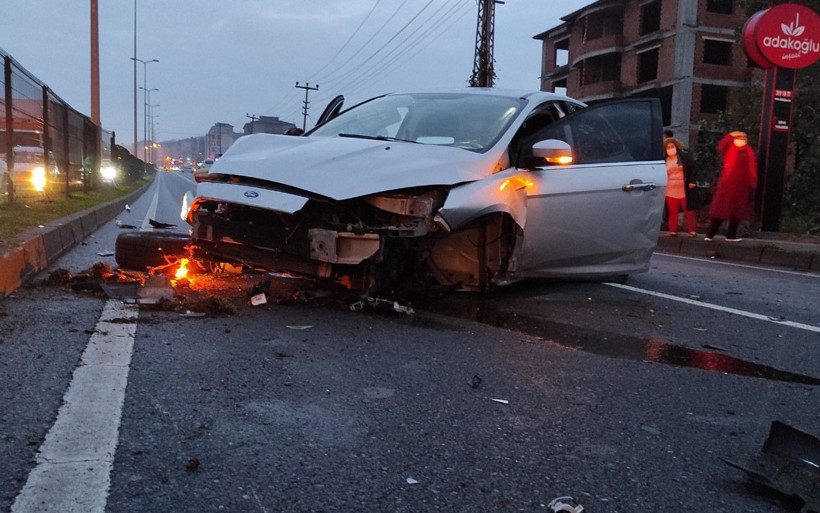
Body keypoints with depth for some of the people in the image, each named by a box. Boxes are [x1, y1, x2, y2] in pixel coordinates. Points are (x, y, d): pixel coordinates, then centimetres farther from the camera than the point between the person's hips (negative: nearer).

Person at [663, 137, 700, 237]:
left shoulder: (684, 156, 3)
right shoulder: (665, 160, 11)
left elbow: (693, 169, 1)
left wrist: (692, 181, -9)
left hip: (685, 190, -3)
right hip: (671, 192, 3)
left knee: (689, 210, -1)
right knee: (672, 212, 4)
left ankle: (692, 230, 4)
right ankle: (673, 231, 11)